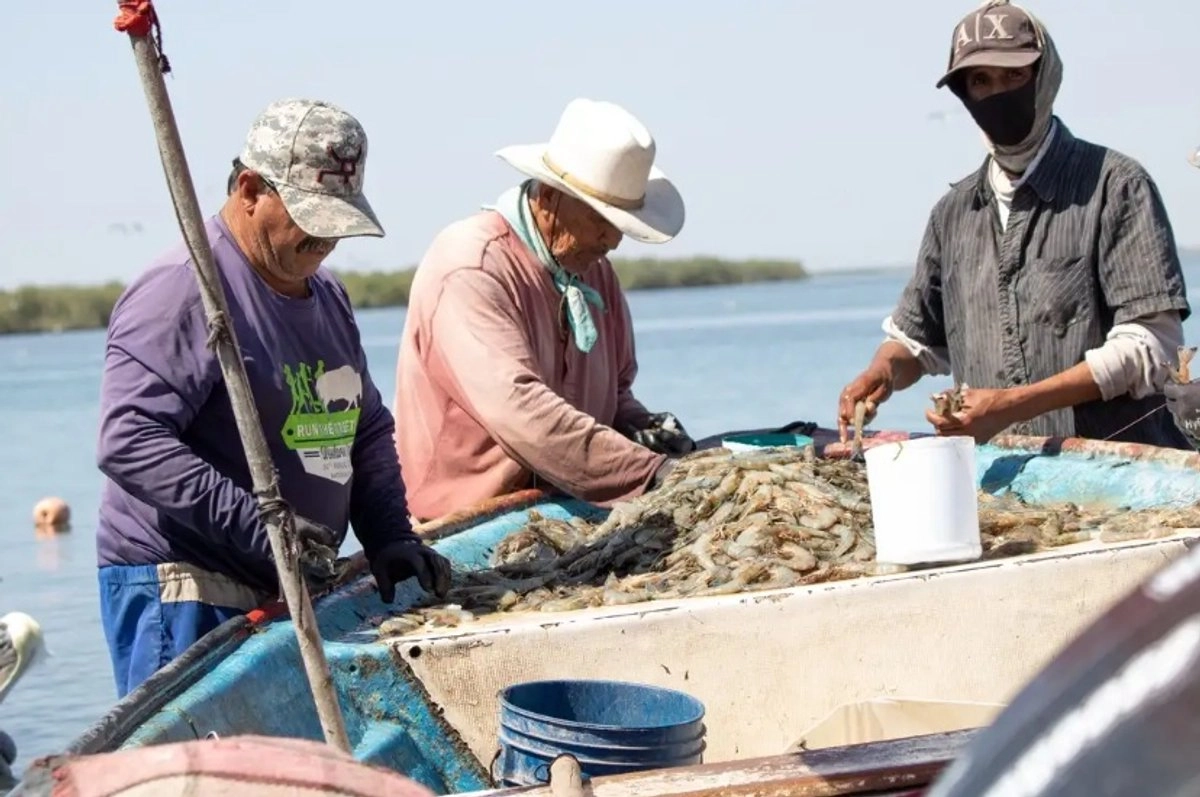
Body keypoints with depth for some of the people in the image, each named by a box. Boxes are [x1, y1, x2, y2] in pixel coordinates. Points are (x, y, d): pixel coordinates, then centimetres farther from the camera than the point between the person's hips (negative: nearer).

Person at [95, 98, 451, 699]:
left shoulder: (326, 295, 17)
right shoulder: (182, 290, -13)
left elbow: (367, 429, 24)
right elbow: (129, 441, -22)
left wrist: (389, 536, 7)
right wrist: (256, 525, -27)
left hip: (292, 593, 8)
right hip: (182, 596, -8)